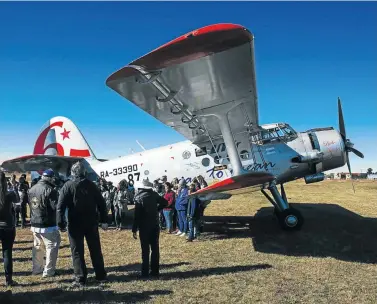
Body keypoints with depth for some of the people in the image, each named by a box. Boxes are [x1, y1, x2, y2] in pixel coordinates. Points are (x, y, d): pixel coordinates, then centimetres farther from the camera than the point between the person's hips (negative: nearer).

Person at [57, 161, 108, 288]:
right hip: (91, 222, 3)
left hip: (75, 223, -3)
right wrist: (104, 220, 9)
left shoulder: (68, 186, -5)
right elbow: (101, 203, 5)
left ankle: (80, 279, 5)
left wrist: (61, 223, -7)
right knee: (95, 249, 12)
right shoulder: (92, 185, 5)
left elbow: (60, 207, -11)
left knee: (77, 251, 4)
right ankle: (101, 275, 20)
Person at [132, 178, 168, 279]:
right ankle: (155, 271, 14)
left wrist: (134, 229, -12)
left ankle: (145, 272, 4)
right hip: (155, 225, 4)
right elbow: (165, 202, 15)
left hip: (144, 226, -4)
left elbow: (137, 215, -15)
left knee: (145, 250, 1)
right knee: (155, 248, 9)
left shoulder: (139, 197, -11)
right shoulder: (154, 195, 1)